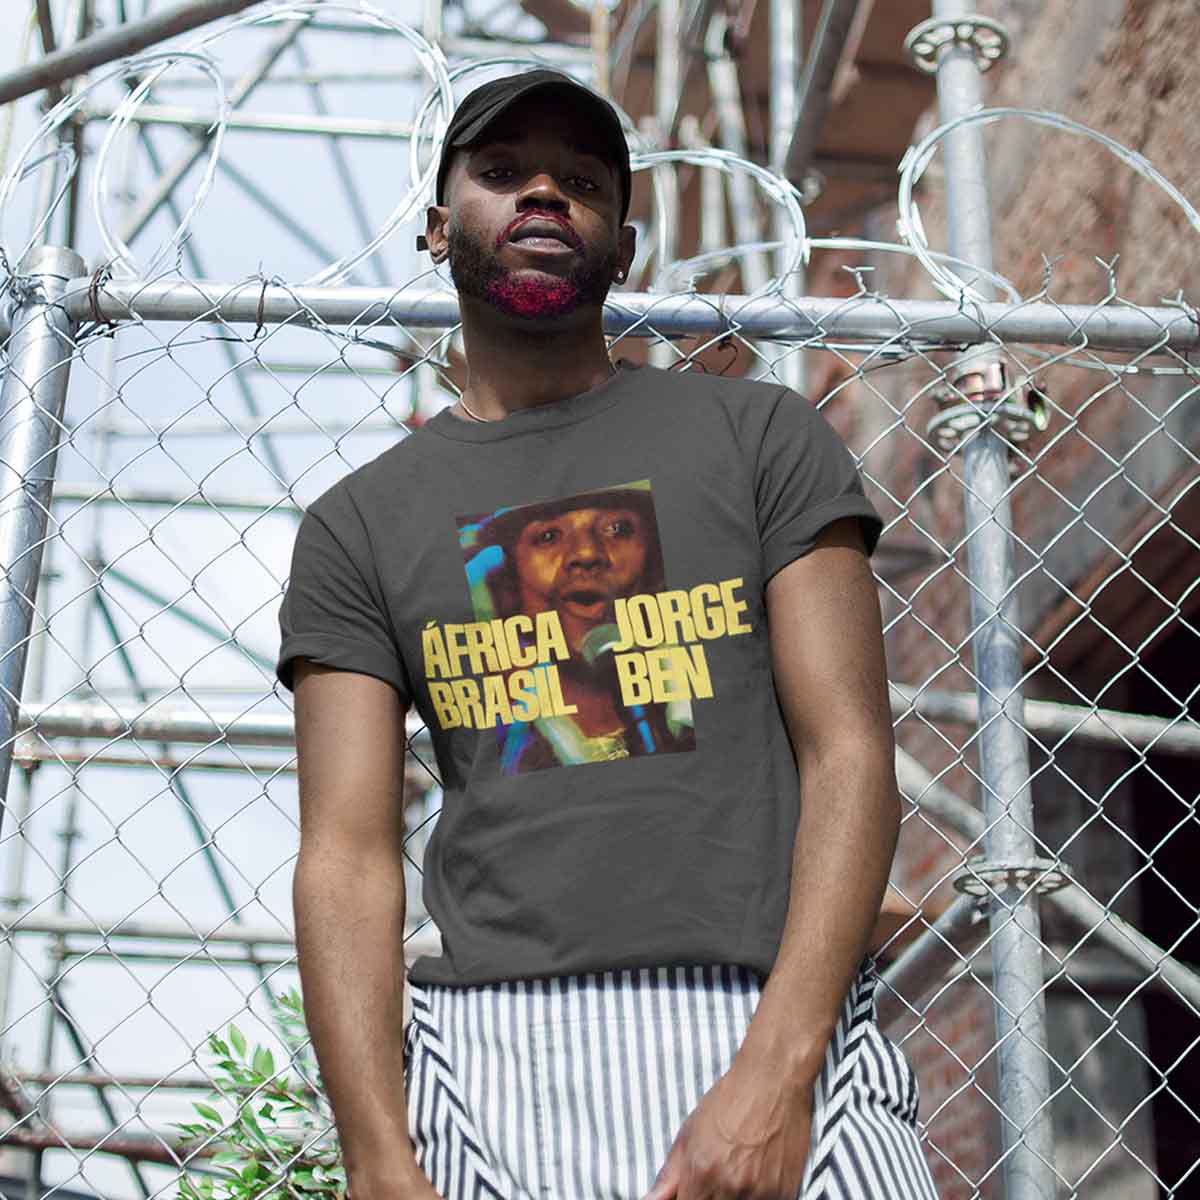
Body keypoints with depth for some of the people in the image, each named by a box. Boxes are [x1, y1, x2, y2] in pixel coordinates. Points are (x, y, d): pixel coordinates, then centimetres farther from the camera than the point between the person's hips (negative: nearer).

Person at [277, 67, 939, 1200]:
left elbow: (851, 760, 0)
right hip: (499, 1052, 1)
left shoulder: (760, 433, 9)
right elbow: (348, 856, 3)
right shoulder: (359, 523, 11)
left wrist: (774, 1073, -13)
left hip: (779, 1030, 0)